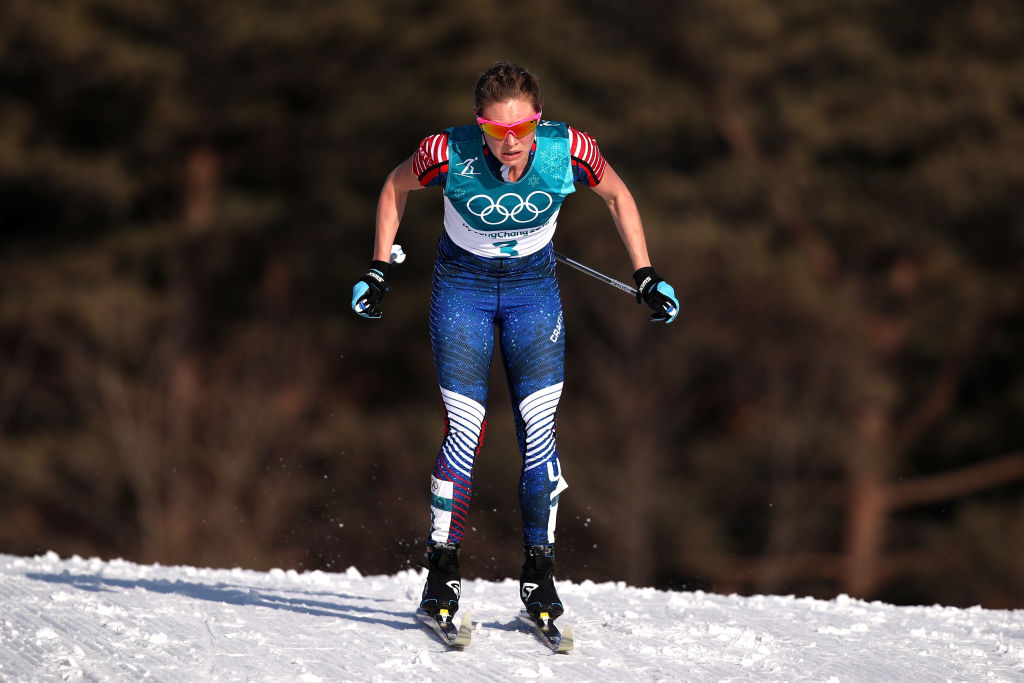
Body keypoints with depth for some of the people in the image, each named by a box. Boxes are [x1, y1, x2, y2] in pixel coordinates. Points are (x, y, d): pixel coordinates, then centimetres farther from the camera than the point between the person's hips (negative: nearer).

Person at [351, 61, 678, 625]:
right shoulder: (448, 154, -26)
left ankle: (539, 570, 2)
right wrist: (379, 270, -1)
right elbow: (395, 188, -4)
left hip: (534, 288, 1)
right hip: (462, 286, -1)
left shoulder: (568, 151, -24)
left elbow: (616, 195, -2)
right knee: (464, 431, -10)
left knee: (538, 429, -7)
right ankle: (442, 569, 0)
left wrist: (645, 276, -1)